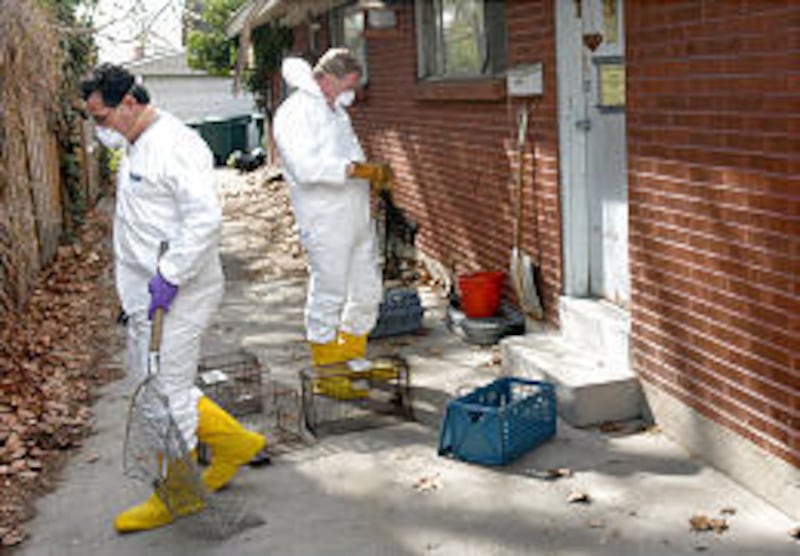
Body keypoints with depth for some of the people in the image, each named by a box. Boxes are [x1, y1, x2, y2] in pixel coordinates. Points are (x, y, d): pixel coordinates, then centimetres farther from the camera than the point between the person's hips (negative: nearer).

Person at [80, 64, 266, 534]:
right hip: (145, 292, 10)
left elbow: (205, 219, -26)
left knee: (166, 392, -1)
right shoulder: (135, 147, 14)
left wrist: (169, 277, -25)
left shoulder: (176, 146, -18)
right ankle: (233, 442, 30)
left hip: (177, 295, -10)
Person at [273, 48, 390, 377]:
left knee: (368, 291, 15)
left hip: (358, 219, 9)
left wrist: (373, 172, 13)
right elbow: (306, 167, -27)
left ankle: (351, 353, 33)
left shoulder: (334, 109, 17)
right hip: (326, 225, -9)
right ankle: (326, 368, 12)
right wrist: (357, 170, -29)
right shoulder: (294, 113, -13)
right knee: (328, 294, -2)